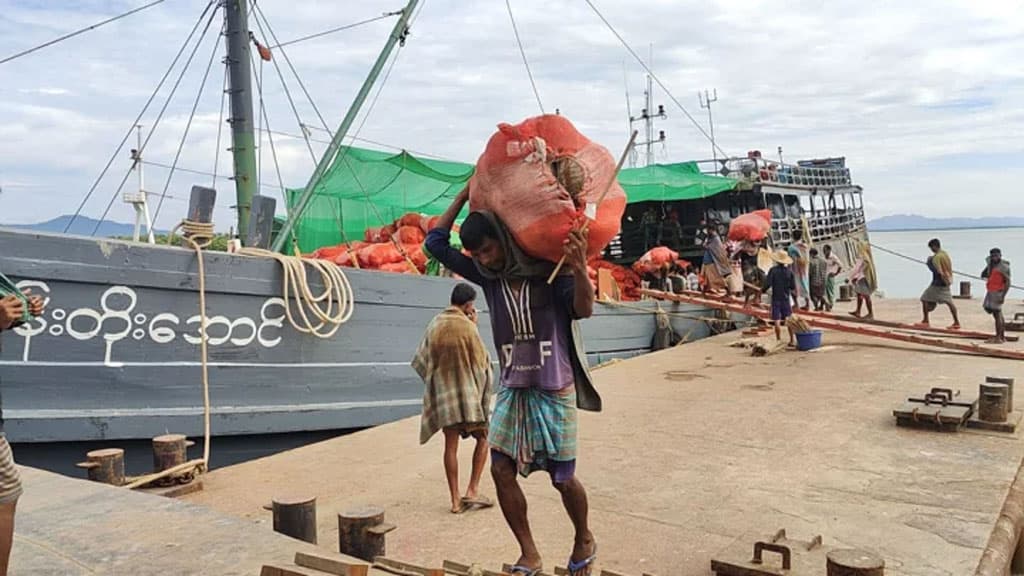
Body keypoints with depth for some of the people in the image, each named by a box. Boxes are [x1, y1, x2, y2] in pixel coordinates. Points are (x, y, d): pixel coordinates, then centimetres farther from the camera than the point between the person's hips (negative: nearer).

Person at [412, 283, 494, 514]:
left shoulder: (435, 325, -1)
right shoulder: (467, 327, -16)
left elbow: (423, 359, 7)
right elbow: (481, 360, -7)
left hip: (443, 391, 4)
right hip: (468, 392, -4)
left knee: (451, 445, 8)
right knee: (483, 437, 13)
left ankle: (455, 500, 10)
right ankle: (472, 490, 6)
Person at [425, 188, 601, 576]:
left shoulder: (548, 271, -9)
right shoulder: (489, 277, 2)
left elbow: (583, 310, -22)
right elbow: (436, 243, 4)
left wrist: (579, 270, -40)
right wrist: (465, 195, 1)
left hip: (554, 388, -4)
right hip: (512, 388, 4)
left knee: (562, 477, 3)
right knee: (501, 469, -4)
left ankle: (584, 540, 30)